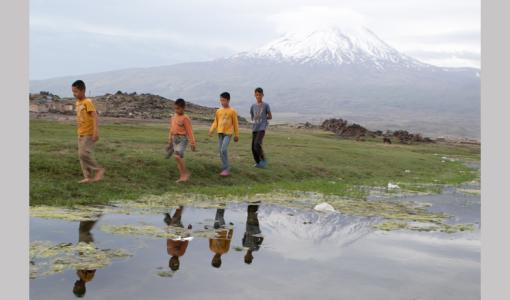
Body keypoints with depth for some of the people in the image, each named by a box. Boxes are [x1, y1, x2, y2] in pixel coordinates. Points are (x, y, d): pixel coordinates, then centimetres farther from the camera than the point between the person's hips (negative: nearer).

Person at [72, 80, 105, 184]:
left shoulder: (87, 102, -14)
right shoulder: (77, 103, 12)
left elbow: (94, 116, -22)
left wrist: (95, 131, -31)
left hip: (89, 134, -9)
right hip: (81, 134, 9)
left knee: (84, 154, -15)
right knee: (81, 155, 6)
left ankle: (99, 170, -1)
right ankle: (88, 177, 11)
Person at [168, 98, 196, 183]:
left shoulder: (185, 118, -8)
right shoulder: (173, 117, 12)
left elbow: (190, 131, -9)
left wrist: (192, 143, -10)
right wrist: (170, 140, 23)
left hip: (182, 139, -7)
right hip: (175, 139, 7)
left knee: (178, 156, -22)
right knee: (178, 157, 6)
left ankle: (186, 173, -7)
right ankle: (182, 176, 11)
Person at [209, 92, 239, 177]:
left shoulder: (232, 111, -3)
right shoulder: (218, 111, 8)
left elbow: (235, 124, 2)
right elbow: (215, 122, 13)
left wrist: (236, 135, 4)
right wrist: (211, 130, -4)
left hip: (228, 133, -5)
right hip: (220, 133, 5)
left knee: (224, 150, -18)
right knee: (221, 151, 6)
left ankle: (226, 169, -9)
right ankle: (224, 169, 16)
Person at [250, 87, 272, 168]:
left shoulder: (266, 105, 1)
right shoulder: (253, 106, 12)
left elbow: (270, 117, 8)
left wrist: (263, 118, 3)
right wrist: (256, 119, 3)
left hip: (262, 128, -5)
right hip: (254, 128, 5)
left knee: (257, 144, -21)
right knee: (253, 147, 2)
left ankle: (263, 159, -3)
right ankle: (258, 162, 18)